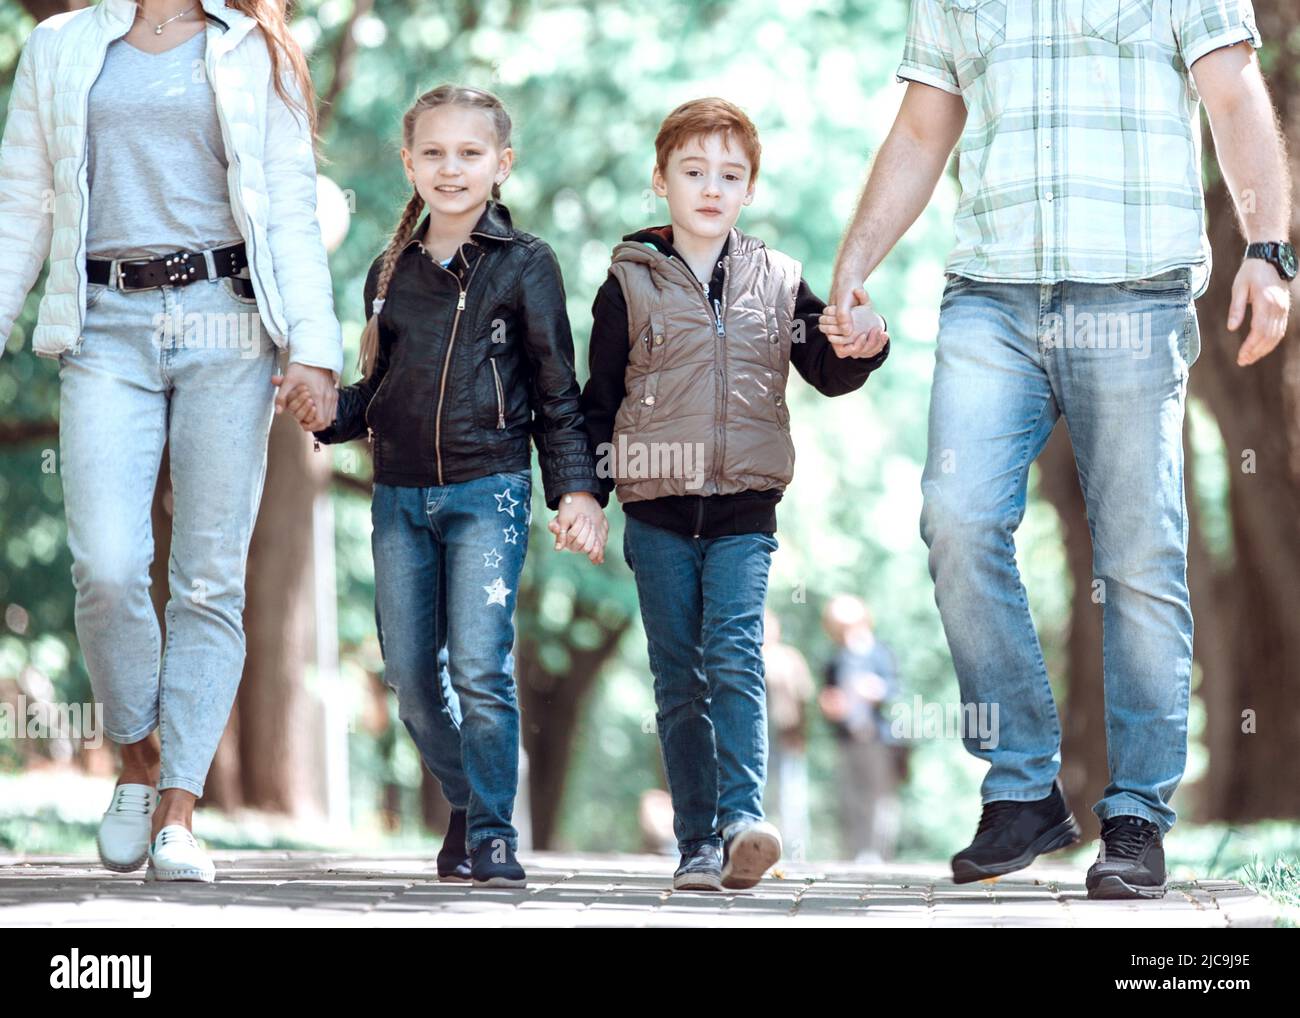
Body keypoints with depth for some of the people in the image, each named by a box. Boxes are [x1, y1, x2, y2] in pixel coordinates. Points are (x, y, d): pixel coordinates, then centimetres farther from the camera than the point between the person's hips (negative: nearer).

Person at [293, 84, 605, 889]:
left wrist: (576, 489, -7)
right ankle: (466, 803, 25)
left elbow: (558, 392, 2)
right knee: (411, 673, 5)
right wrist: (327, 413, -1)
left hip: (489, 490, -5)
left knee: (479, 666, -14)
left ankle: (494, 832, -5)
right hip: (400, 495, 5)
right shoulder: (391, 272, 13)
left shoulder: (525, 265, 1)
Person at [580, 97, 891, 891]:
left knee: (734, 658, -16)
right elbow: (600, 398, 7)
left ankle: (742, 820, -24)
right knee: (680, 682, 3)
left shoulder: (776, 281, 8)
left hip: (744, 511, 0)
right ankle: (699, 845, 5)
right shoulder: (631, 282, 5)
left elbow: (826, 371, 11)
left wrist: (860, 351, -12)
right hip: (658, 509, 1)